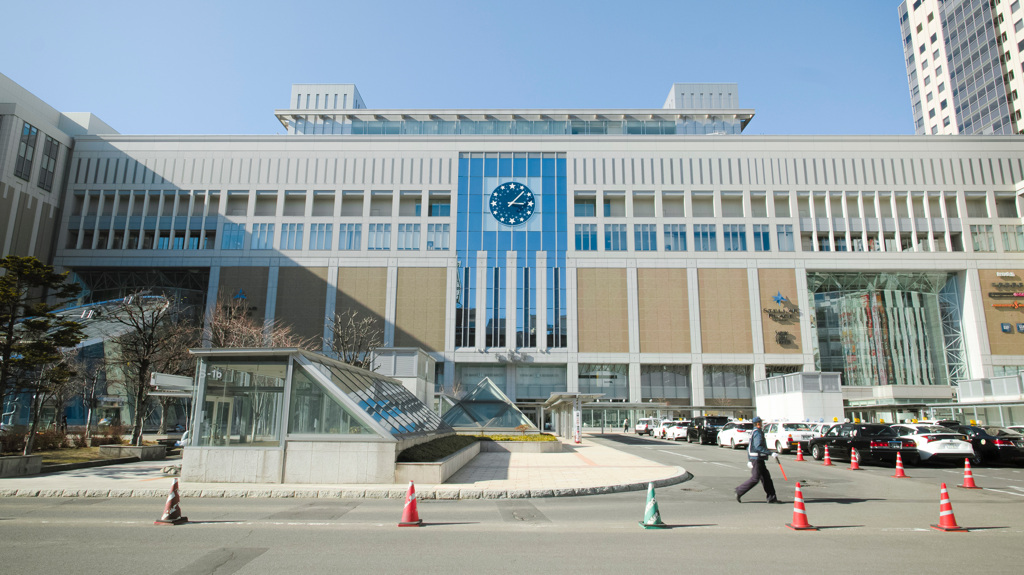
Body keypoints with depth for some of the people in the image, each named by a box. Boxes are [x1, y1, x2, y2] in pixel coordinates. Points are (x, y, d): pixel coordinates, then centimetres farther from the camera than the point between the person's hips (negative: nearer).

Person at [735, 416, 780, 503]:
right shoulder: (758, 433, -14)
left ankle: (771, 497, 10)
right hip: (757, 458, -10)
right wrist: (771, 453, -26)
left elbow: (749, 447, 21)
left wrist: (750, 460, 24)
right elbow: (758, 446, -25)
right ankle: (739, 491, -2)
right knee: (755, 478, -8)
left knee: (766, 477, 9)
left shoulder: (752, 432, 17)